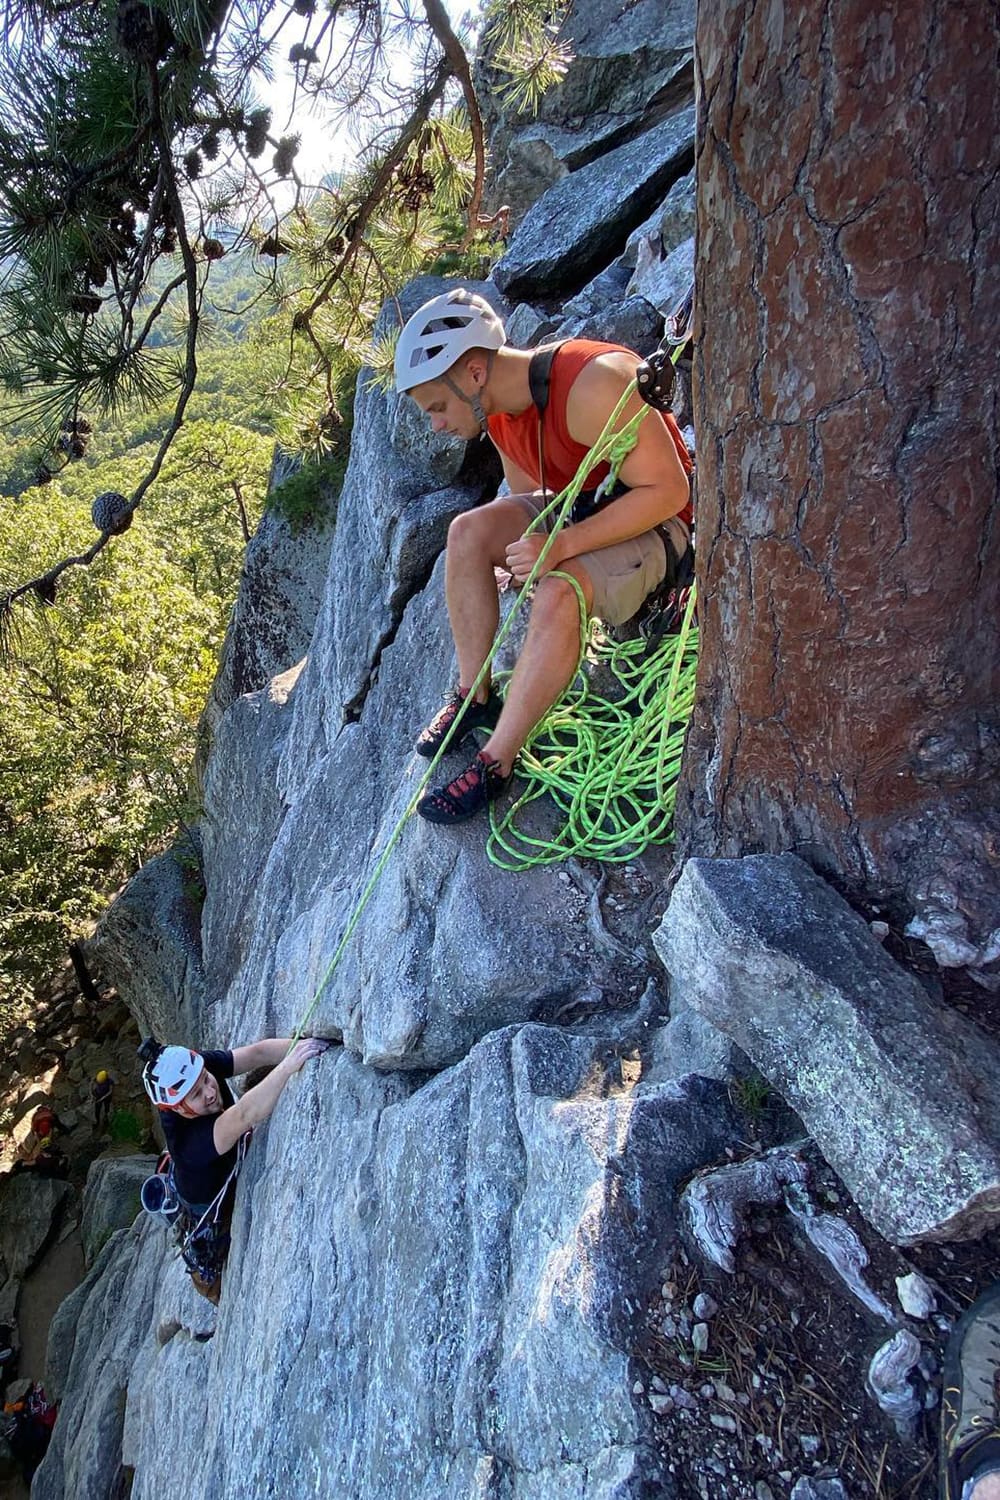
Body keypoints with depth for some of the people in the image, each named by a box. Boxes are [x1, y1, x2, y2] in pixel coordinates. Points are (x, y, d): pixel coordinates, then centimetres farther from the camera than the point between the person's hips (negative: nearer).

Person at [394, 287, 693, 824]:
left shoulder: (592, 386, -28)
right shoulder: (499, 405, -3)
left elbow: (668, 491, -27)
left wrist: (563, 546, -32)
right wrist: (524, 551, -8)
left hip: (651, 524, -7)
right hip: (571, 509, 8)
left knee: (558, 592, -35)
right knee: (469, 530, -17)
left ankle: (495, 764, -24)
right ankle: (475, 697, -8)